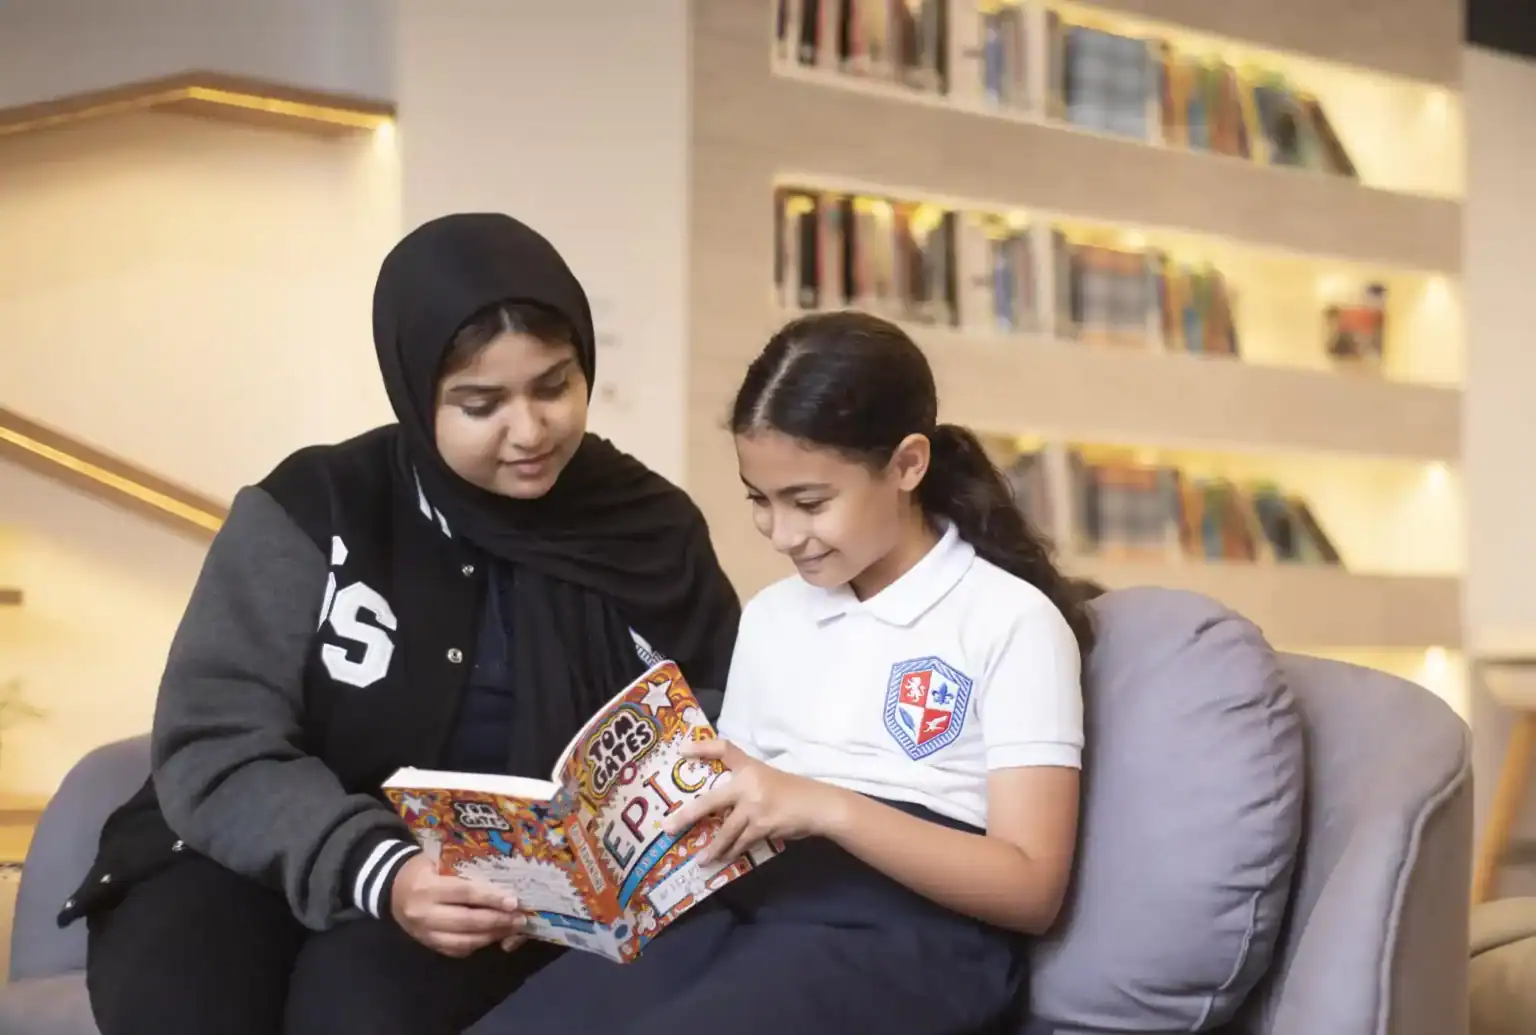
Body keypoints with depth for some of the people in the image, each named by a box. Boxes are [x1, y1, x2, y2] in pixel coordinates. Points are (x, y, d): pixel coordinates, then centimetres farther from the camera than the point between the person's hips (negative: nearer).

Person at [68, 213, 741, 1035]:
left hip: (511, 898, 0)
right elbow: (215, 751, -11)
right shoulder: (311, 514, -4)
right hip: (278, 868, 1)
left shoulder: (650, 530, 2)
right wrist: (374, 872, -29)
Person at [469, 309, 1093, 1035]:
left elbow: (1031, 887, -7)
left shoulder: (1011, 620, 1)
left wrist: (827, 806, -19)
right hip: (743, 901, 6)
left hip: (907, 932, -6)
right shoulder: (769, 617, 23)